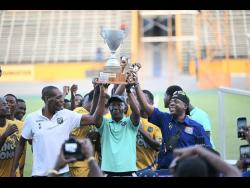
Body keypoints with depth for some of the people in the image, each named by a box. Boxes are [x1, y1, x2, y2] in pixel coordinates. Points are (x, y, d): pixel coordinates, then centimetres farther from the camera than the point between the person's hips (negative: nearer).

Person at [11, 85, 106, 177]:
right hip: (39, 173, -1)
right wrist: (13, 171, 4)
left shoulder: (67, 115, -1)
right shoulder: (32, 118, -3)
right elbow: (21, 144, 6)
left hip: (62, 172, 1)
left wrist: (102, 95, -14)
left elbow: (94, 120, -7)